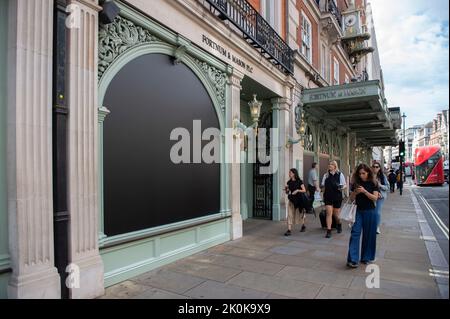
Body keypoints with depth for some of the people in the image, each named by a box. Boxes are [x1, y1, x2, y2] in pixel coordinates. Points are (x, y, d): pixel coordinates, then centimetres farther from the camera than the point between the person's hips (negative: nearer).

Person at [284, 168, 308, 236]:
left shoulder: (299, 181, -7)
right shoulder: (289, 182, 5)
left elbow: (304, 190, -8)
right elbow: (287, 192, 11)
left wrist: (297, 190, -22)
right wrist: (286, 190, -10)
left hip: (299, 200, -3)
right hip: (291, 200, 3)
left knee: (300, 214, 12)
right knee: (290, 215, -7)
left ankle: (303, 226, 38)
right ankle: (289, 230, -8)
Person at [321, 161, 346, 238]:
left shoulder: (340, 174, -2)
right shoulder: (326, 175, 6)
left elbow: (345, 185, 2)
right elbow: (323, 186, 14)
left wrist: (342, 187, -18)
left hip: (337, 197, -1)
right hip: (328, 197, 1)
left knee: (336, 214, 11)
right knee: (329, 213, -6)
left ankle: (339, 225, 43)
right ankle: (328, 231, -3)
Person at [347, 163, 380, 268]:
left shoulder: (373, 183, -3)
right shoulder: (356, 183, 4)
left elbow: (375, 198, -11)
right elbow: (351, 198, 5)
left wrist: (364, 191, -23)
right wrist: (355, 192, -15)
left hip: (370, 212, -1)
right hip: (359, 211, 2)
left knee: (369, 235, 6)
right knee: (355, 233, -8)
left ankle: (367, 258, 23)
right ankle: (353, 259, -9)